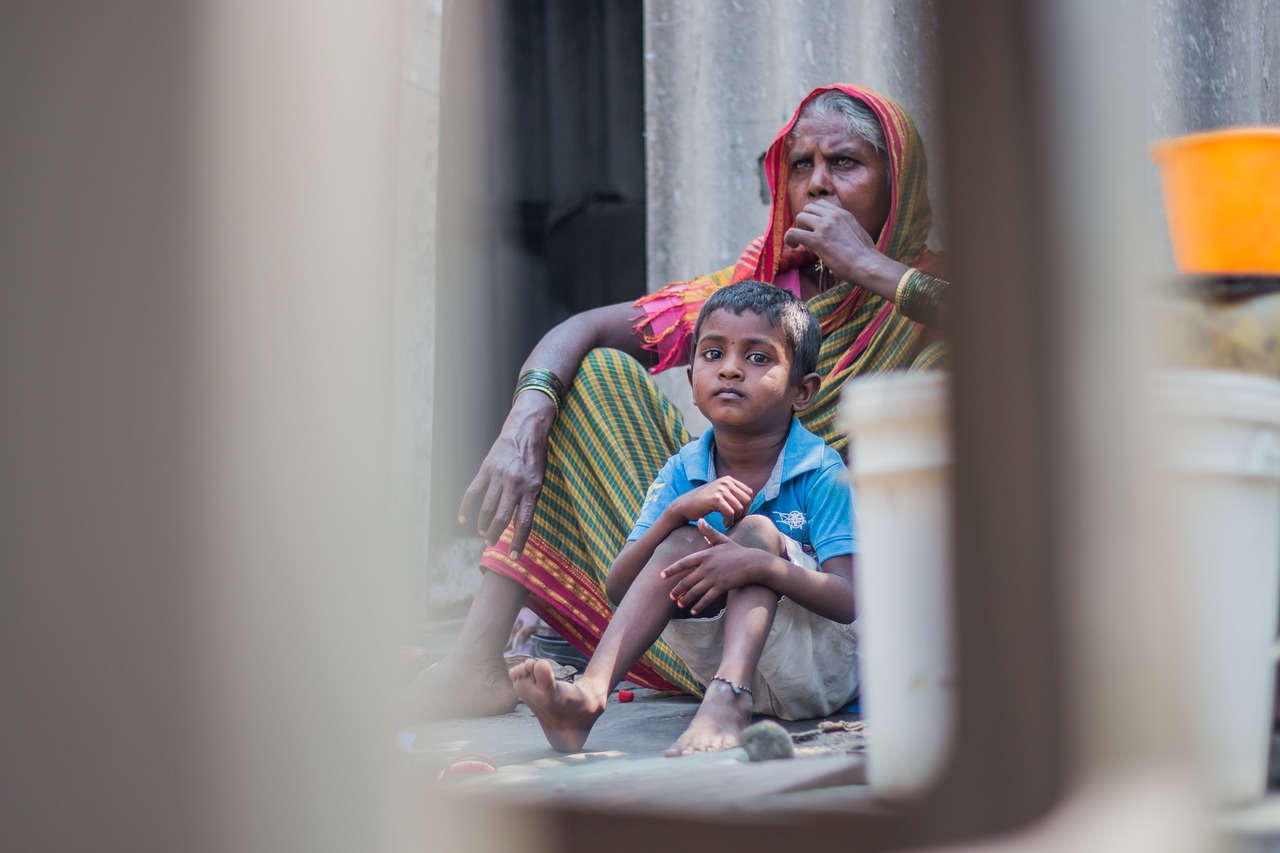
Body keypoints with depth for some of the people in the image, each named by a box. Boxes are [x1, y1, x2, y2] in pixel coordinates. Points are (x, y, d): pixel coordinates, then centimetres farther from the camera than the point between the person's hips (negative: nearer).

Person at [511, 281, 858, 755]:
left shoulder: (820, 472, -10)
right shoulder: (682, 472, 2)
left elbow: (851, 601, -20)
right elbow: (618, 589, -5)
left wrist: (761, 564, -38)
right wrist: (677, 512, -21)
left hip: (821, 670, -3)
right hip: (721, 662, 3)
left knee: (757, 530, -24)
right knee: (684, 543, -20)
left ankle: (727, 700, -45)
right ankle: (590, 693, -34)